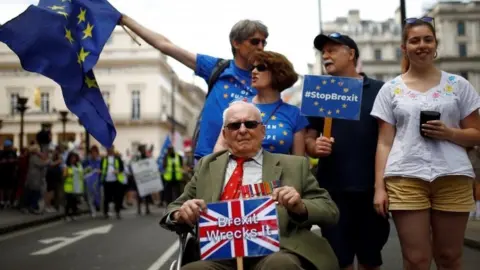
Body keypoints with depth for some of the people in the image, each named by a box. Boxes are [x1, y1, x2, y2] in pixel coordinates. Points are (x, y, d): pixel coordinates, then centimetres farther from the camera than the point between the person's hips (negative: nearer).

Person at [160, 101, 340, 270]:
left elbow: (330, 210, 12)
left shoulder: (293, 166, 15)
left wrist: (301, 207, -10)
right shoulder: (207, 166, 22)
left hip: (273, 253, -1)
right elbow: (175, 210, 22)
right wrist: (181, 214, -3)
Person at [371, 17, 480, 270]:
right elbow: (384, 143, 6)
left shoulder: (458, 85, 9)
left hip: (453, 179, 1)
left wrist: (448, 133, -10)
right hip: (406, 180, -1)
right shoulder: (390, 89, 8)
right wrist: (379, 186, -2)